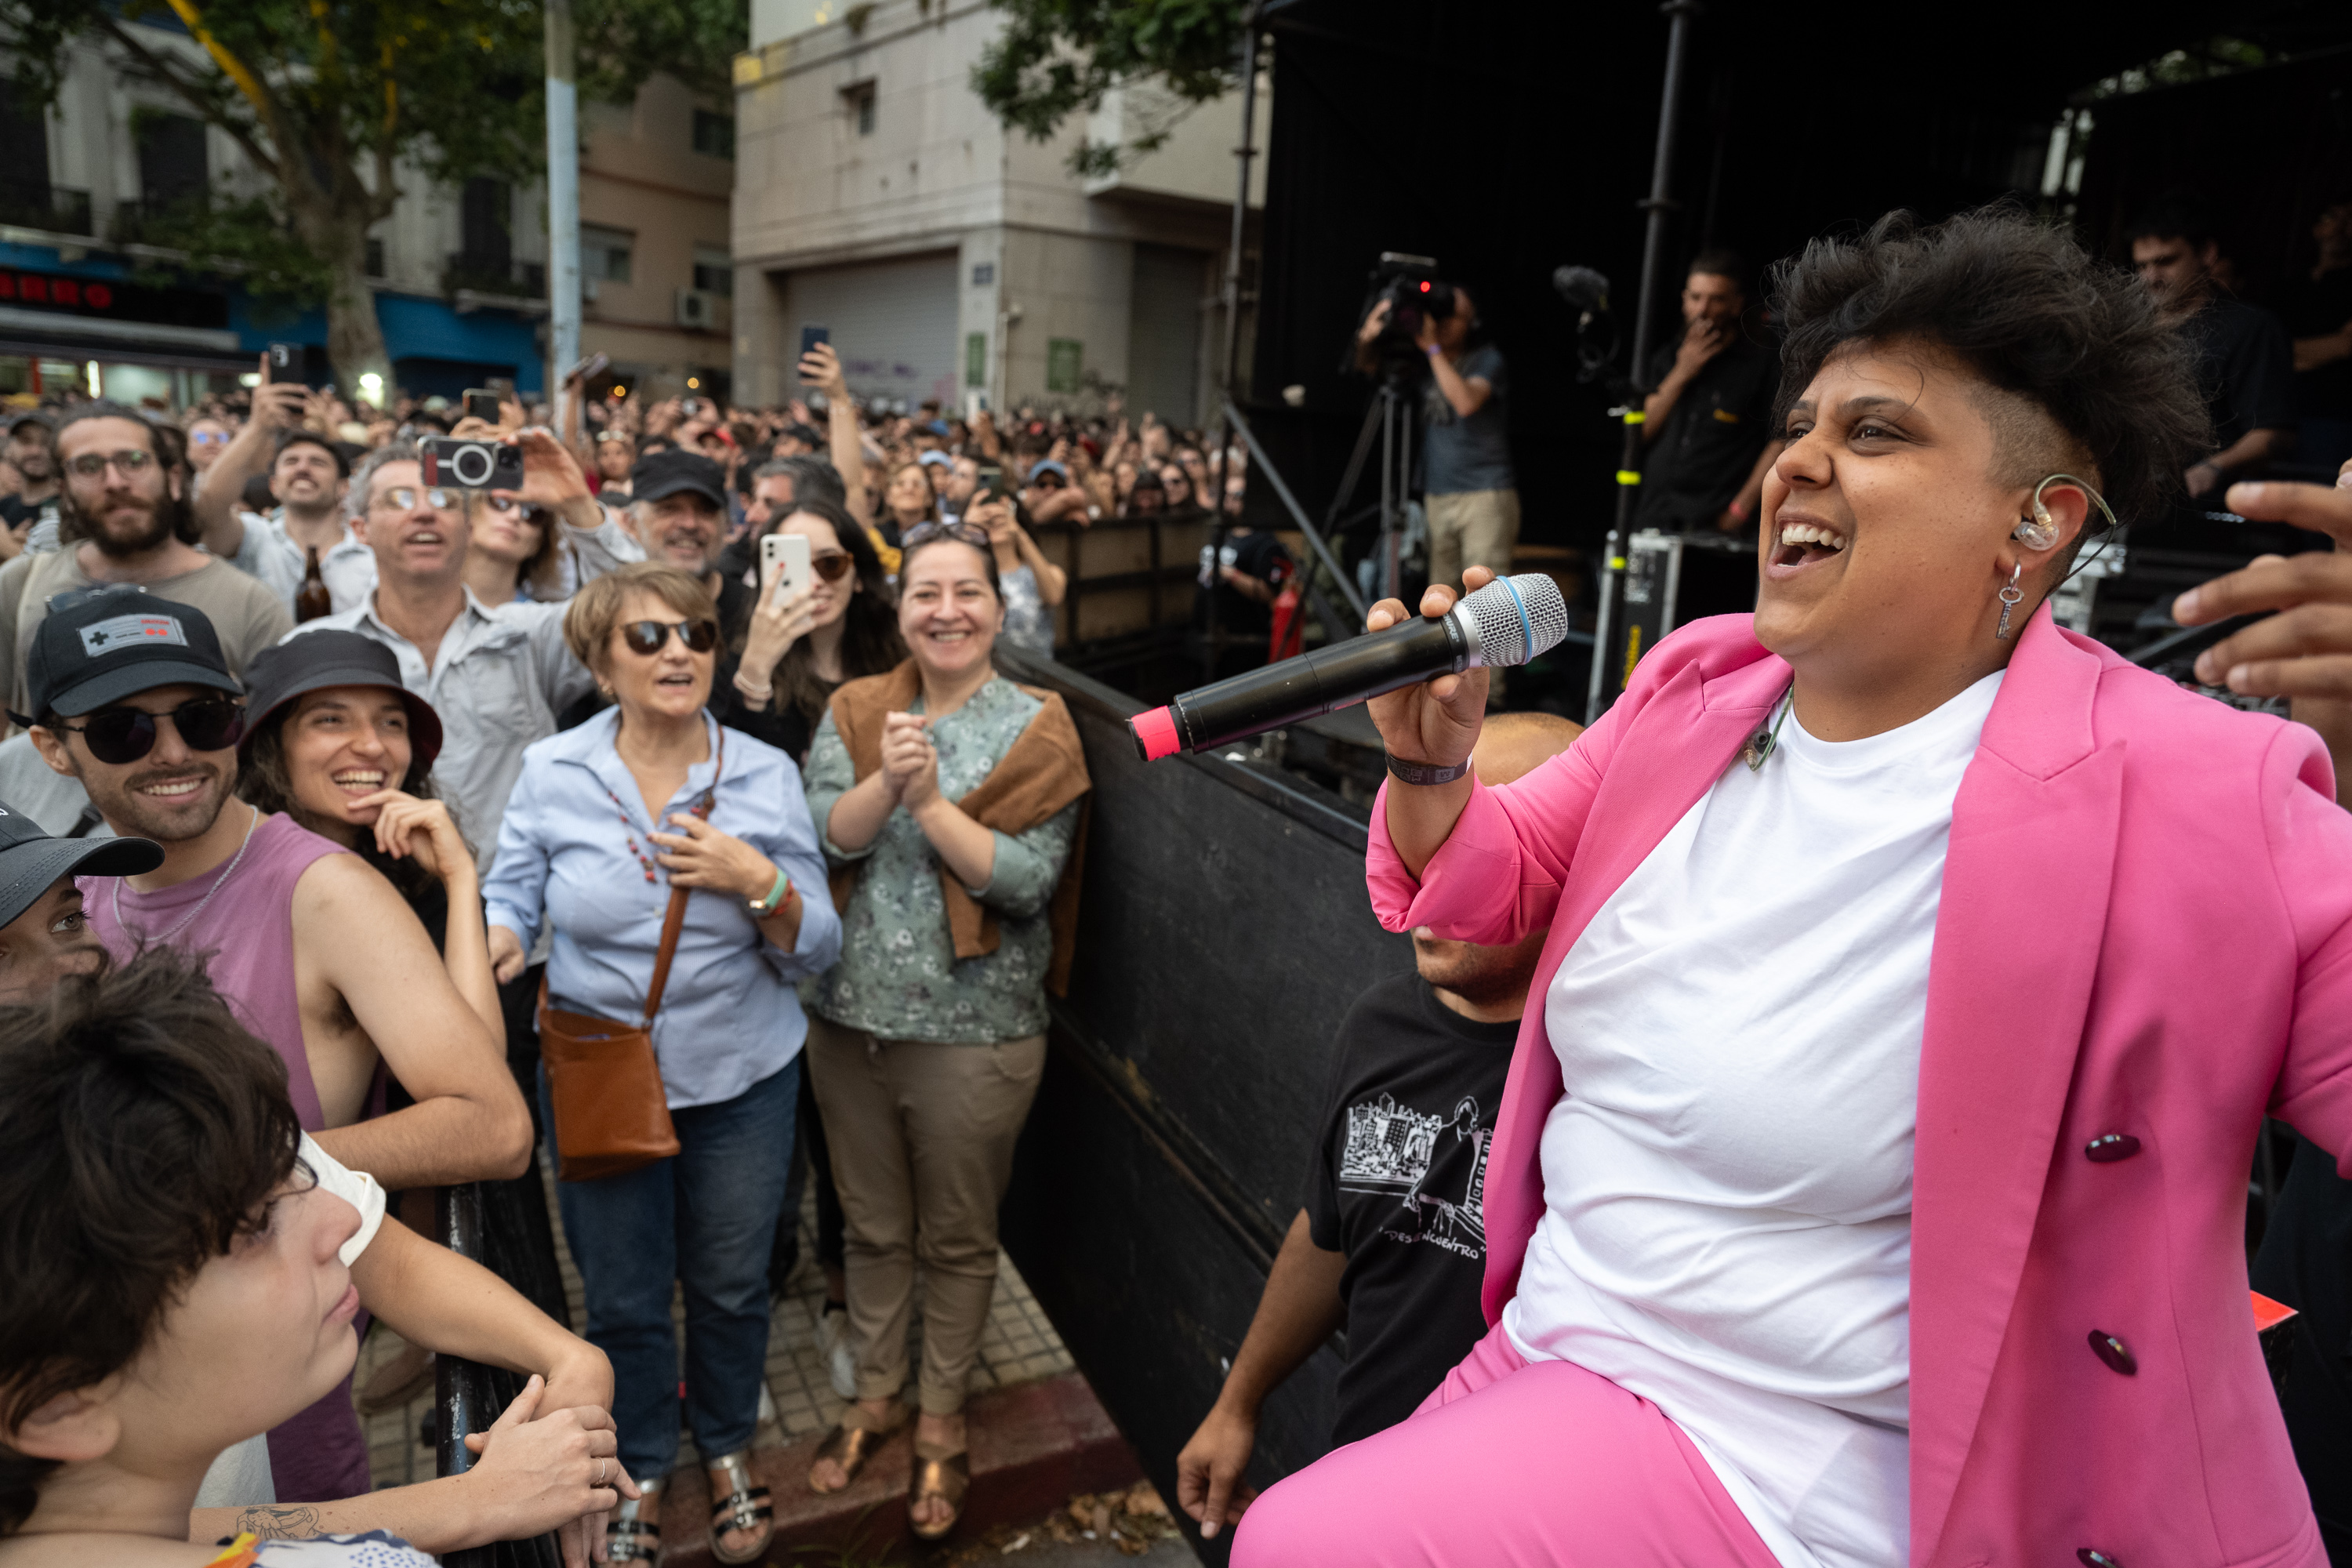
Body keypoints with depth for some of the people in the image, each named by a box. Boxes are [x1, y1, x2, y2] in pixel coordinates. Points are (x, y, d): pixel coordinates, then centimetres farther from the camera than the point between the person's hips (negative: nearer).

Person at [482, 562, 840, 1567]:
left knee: (730, 1284, 18)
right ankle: (640, 1469, 46)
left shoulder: (766, 774, -9)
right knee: (622, 1299, 16)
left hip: (741, 1078, 0)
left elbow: (812, 953, -7)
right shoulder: (551, 772, -9)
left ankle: (728, 1450, 48)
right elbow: (511, 900, -2)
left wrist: (759, 882, -26)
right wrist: (495, 943, -24)